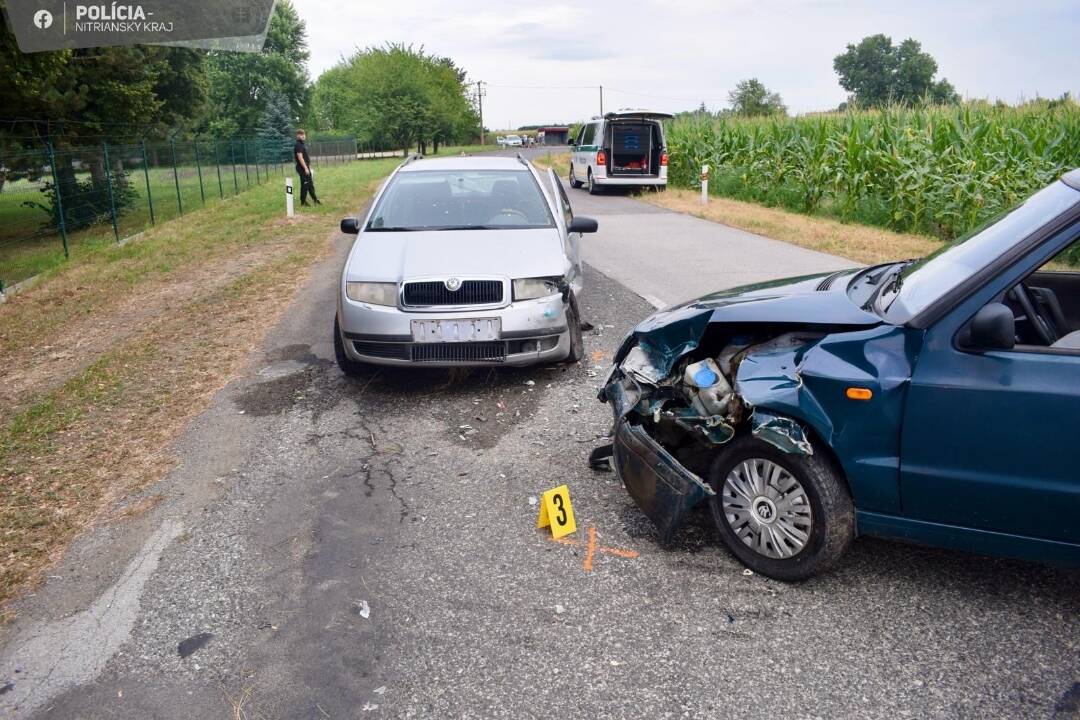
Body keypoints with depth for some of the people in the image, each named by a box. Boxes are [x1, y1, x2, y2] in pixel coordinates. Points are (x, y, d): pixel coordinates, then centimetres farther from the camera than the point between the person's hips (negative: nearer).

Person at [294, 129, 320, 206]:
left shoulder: (302, 144, 16)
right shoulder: (298, 145, -14)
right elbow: (300, 157, -20)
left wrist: (309, 167, 20)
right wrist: (306, 168, -23)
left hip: (306, 167, 10)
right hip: (302, 168, -10)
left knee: (311, 184, 15)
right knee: (305, 185, -5)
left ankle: (315, 200, 24)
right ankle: (303, 202, 2)